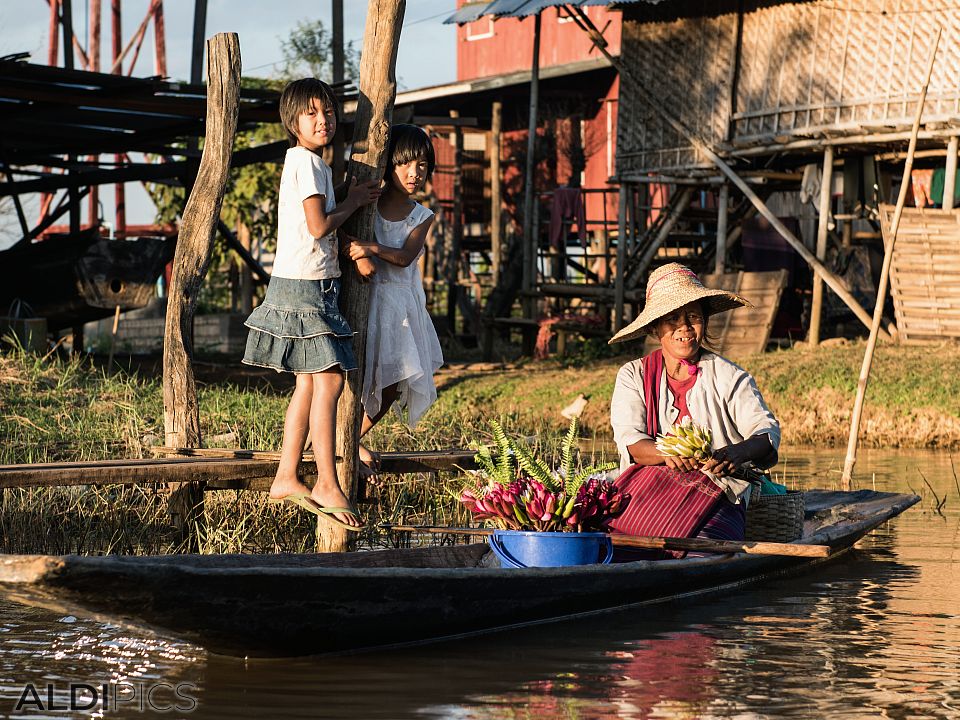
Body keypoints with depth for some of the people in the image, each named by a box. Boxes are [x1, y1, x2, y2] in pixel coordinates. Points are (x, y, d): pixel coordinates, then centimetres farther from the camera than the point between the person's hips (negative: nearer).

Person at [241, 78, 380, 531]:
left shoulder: (311, 162, 17)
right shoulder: (306, 161, -13)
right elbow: (319, 226, -19)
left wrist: (352, 199, 10)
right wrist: (354, 202, -4)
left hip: (312, 285, 10)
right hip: (304, 285, -10)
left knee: (308, 382, 10)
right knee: (329, 379, -10)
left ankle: (286, 478, 13)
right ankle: (327, 486, -7)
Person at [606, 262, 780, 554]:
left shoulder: (729, 378, 10)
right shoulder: (634, 376, 13)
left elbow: (767, 432, -4)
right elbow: (629, 440, -2)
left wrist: (738, 452, -30)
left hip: (715, 494, -1)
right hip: (647, 485, 1)